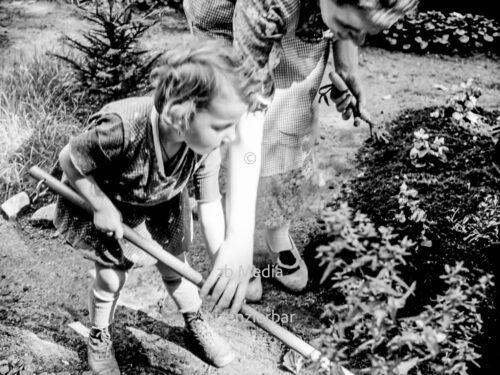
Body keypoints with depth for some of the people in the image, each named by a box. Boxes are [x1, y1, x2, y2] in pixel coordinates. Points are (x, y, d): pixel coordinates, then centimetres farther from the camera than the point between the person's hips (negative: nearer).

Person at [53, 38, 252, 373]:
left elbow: (210, 203, -18)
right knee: (111, 279, 10)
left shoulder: (207, 144, -31)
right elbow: (69, 160, -27)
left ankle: (196, 325, 45)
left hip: (161, 207, 3)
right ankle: (100, 339, 39)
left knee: (175, 268, 17)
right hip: (106, 201, -3)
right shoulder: (121, 129, -46)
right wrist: (102, 207, -23)